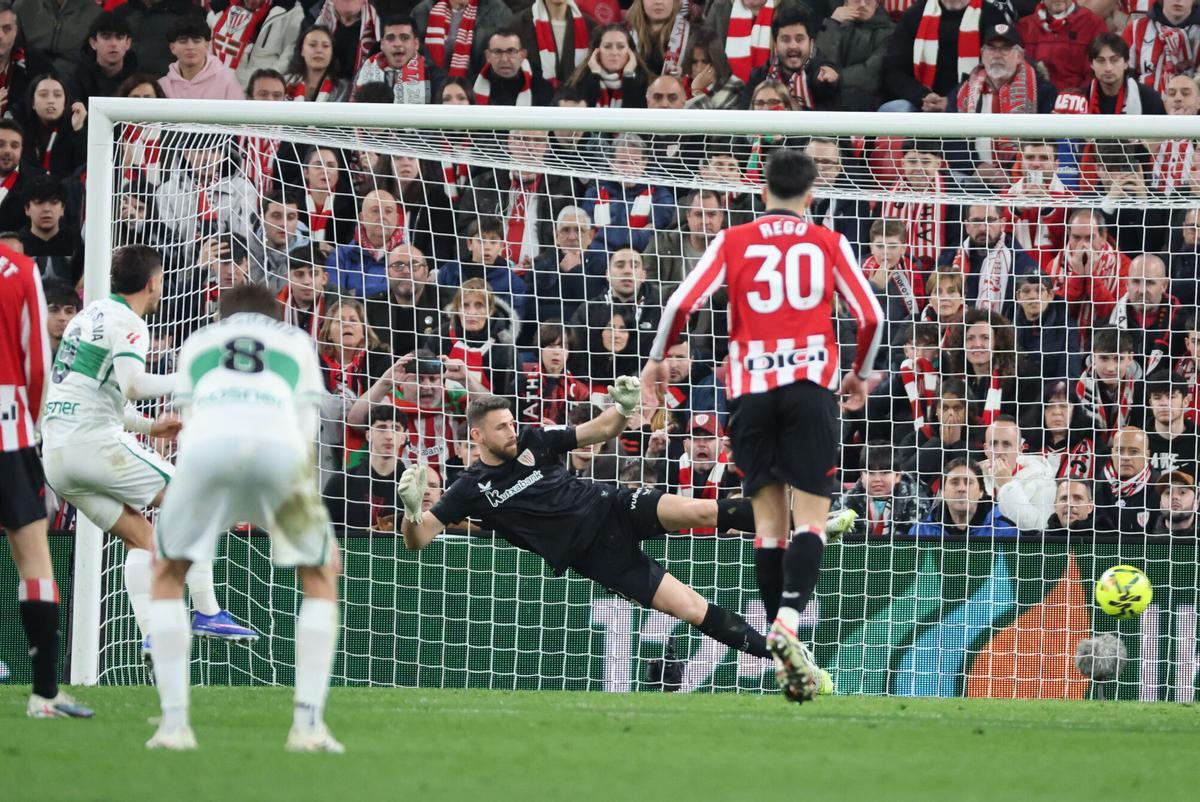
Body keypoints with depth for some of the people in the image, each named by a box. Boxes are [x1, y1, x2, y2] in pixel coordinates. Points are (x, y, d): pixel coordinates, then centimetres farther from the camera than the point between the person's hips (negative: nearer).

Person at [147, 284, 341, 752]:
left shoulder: (197, 344, 36)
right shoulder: (296, 343, 34)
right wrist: (321, 532, 30)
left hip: (207, 447, 0)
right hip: (278, 445, 0)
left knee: (167, 575, 23)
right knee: (320, 577, 22)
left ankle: (173, 723, 11)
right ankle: (308, 724, 8)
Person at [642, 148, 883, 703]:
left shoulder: (733, 241, 8)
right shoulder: (829, 244, 9)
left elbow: (682, 303, 1)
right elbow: (870, 316, 9)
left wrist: (656, 360, 16)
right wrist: (861, 375, 26)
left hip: (750, 388, 1)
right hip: (811, 383, -1)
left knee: (768, 520, 6)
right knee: (810, 517, -4)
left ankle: (783, 656, 3)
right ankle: (788, 622, -28)